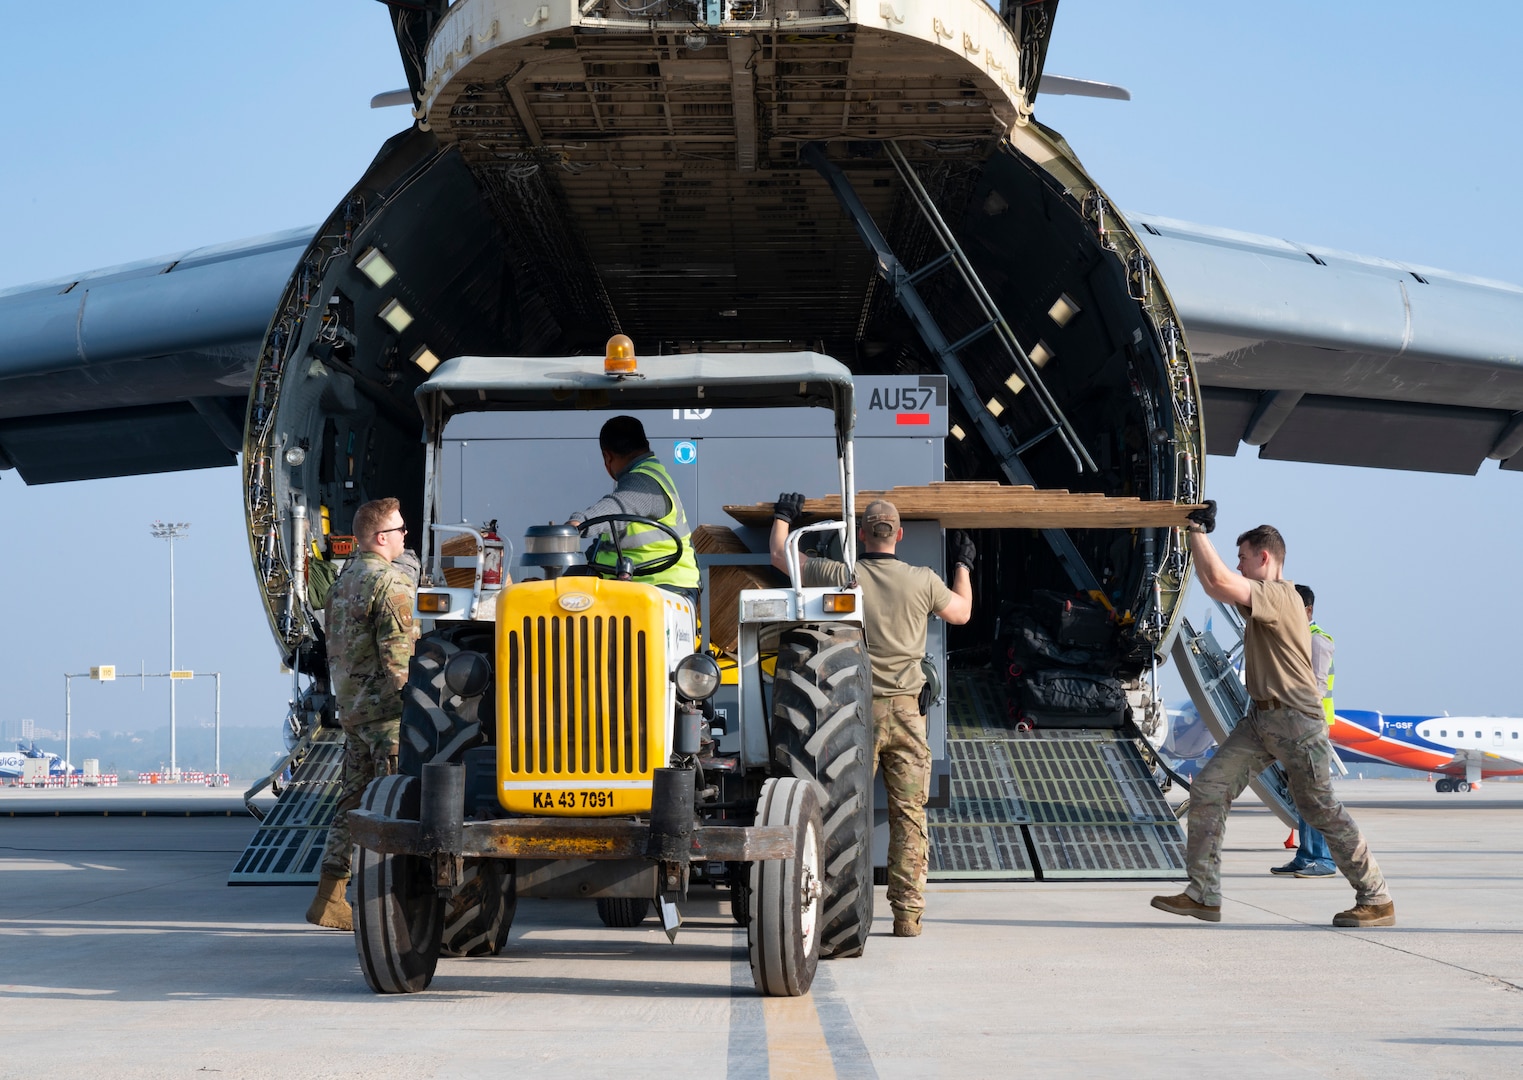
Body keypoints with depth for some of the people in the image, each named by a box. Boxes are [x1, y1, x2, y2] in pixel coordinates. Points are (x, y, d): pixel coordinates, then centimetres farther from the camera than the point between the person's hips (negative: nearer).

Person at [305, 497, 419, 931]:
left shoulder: (344, 581, 16)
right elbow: (398, 652, -18)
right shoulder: (392, 582, -12)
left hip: (351, 707, 9)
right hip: (386, 708, -9)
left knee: (353, 798, 12)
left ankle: (330, 898, 12)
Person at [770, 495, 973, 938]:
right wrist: (964, 564, 39)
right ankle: (908, 914, 2)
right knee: (909, 815, 3)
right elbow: (961, 612, 21)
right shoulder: (923, 581, 0)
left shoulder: (840, 576, -3)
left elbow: (780, 556, 14)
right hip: (907, 710, 1)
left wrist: (783, 517, 34)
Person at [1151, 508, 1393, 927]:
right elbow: (1216, 587, 21)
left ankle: (1377, 901, 9)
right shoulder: (1263, 598, 15)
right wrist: (1195, 539, 14)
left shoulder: (1279, 595, -15)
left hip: (1296, 722, -9)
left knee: (1321, 809, -3)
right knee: (1208, 790, -2)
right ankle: (1203, 896, -2)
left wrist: (1198, 531, -18)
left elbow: (1221, 582, -27)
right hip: (1262, 719, 9)